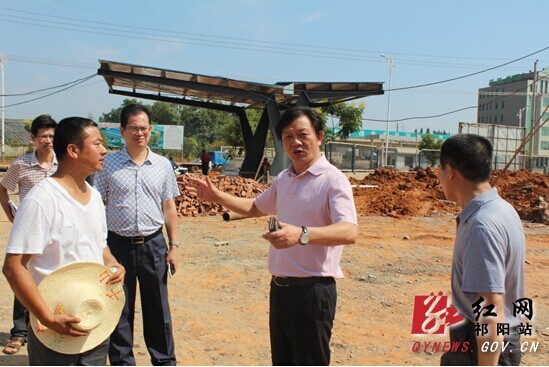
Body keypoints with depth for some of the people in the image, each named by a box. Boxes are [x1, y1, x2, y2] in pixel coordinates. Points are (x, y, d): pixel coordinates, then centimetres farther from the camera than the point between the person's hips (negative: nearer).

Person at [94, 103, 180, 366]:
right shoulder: (108, 164, 0)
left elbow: (169, 207, 9)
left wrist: (173, 246, 5)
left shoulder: (163, 165, 6)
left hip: (153, 244, 1)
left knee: (157, 307, 10)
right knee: (119, 308, 10)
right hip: (118, 244, -1)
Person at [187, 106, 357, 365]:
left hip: (312, 290, -8)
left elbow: (349, 232, -29)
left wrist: (301, 234, -45)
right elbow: (254, 208, 28)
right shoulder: (283, 179, 11)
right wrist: (217, 197, 17)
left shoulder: (333, 179, -15)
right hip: (279, 286, 8)